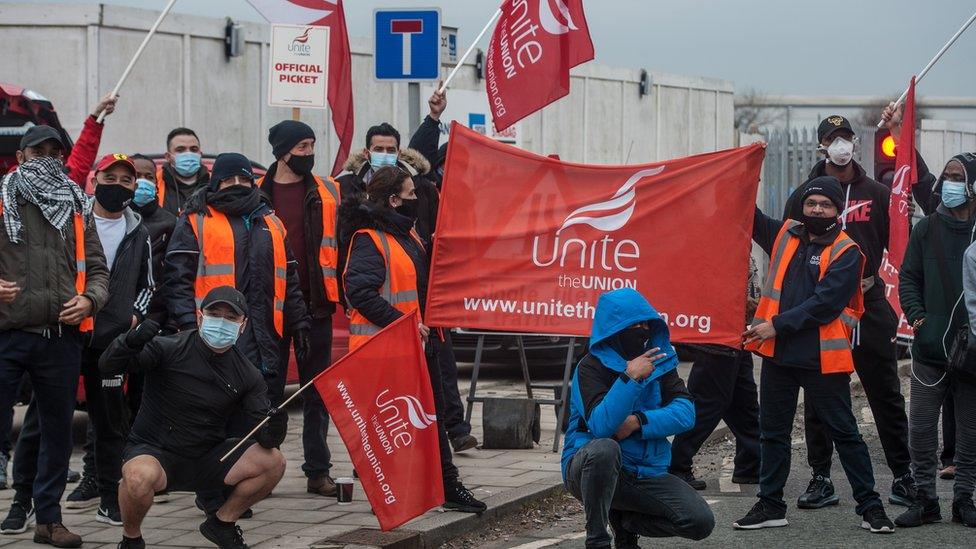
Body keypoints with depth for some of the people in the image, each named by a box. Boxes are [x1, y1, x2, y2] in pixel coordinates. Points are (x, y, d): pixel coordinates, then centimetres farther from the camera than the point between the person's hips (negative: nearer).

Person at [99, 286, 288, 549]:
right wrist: (131, 342, -40)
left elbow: (261, 427, 0)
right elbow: (108, 367, -19)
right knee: (140, 476, -39)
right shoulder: (170, 349, -14)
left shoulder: (247, 375, 0)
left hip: (207, 459, 5)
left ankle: (222, 523, 12)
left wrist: (271, 433, -25)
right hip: (153, 452, -5)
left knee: (273, 462, -13)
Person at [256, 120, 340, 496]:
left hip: (315, 305, 2)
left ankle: (318, 471, 12)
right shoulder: (256, 195, 1)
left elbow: (339, 242, 10)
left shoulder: (328, 192, 6)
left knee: (317, 392, 6)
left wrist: (337, 293, 2)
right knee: (269, 390, 3)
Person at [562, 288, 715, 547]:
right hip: (589, 466, -5)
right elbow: (601, 427, -26)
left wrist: (636, 422, -21)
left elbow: (686, 413, -7)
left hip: (646, 472, 5)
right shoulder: (592, 366, -11)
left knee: (701, 523, -13)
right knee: (604, 449, -40)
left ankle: (624, 521, 14)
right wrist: (630, 378, -32)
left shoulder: (659, 360, 5)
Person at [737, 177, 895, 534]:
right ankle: (770, 506, 22)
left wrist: (777, 325, -18)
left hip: (822, 357, -5)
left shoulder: (847, 253, -8)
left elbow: (824, 303, -16)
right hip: (778, 355, 6)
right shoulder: (785, 235, 9)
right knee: (773, 431, 12)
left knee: (844, 432, 1)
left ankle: (870, 507, 8)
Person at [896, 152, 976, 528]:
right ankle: (926, 500, 12)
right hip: (930, 349, 2)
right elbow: (908, 278, 10)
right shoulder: (927, 230, 5)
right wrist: (916, 314, -6)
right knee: (921, 429, 2)